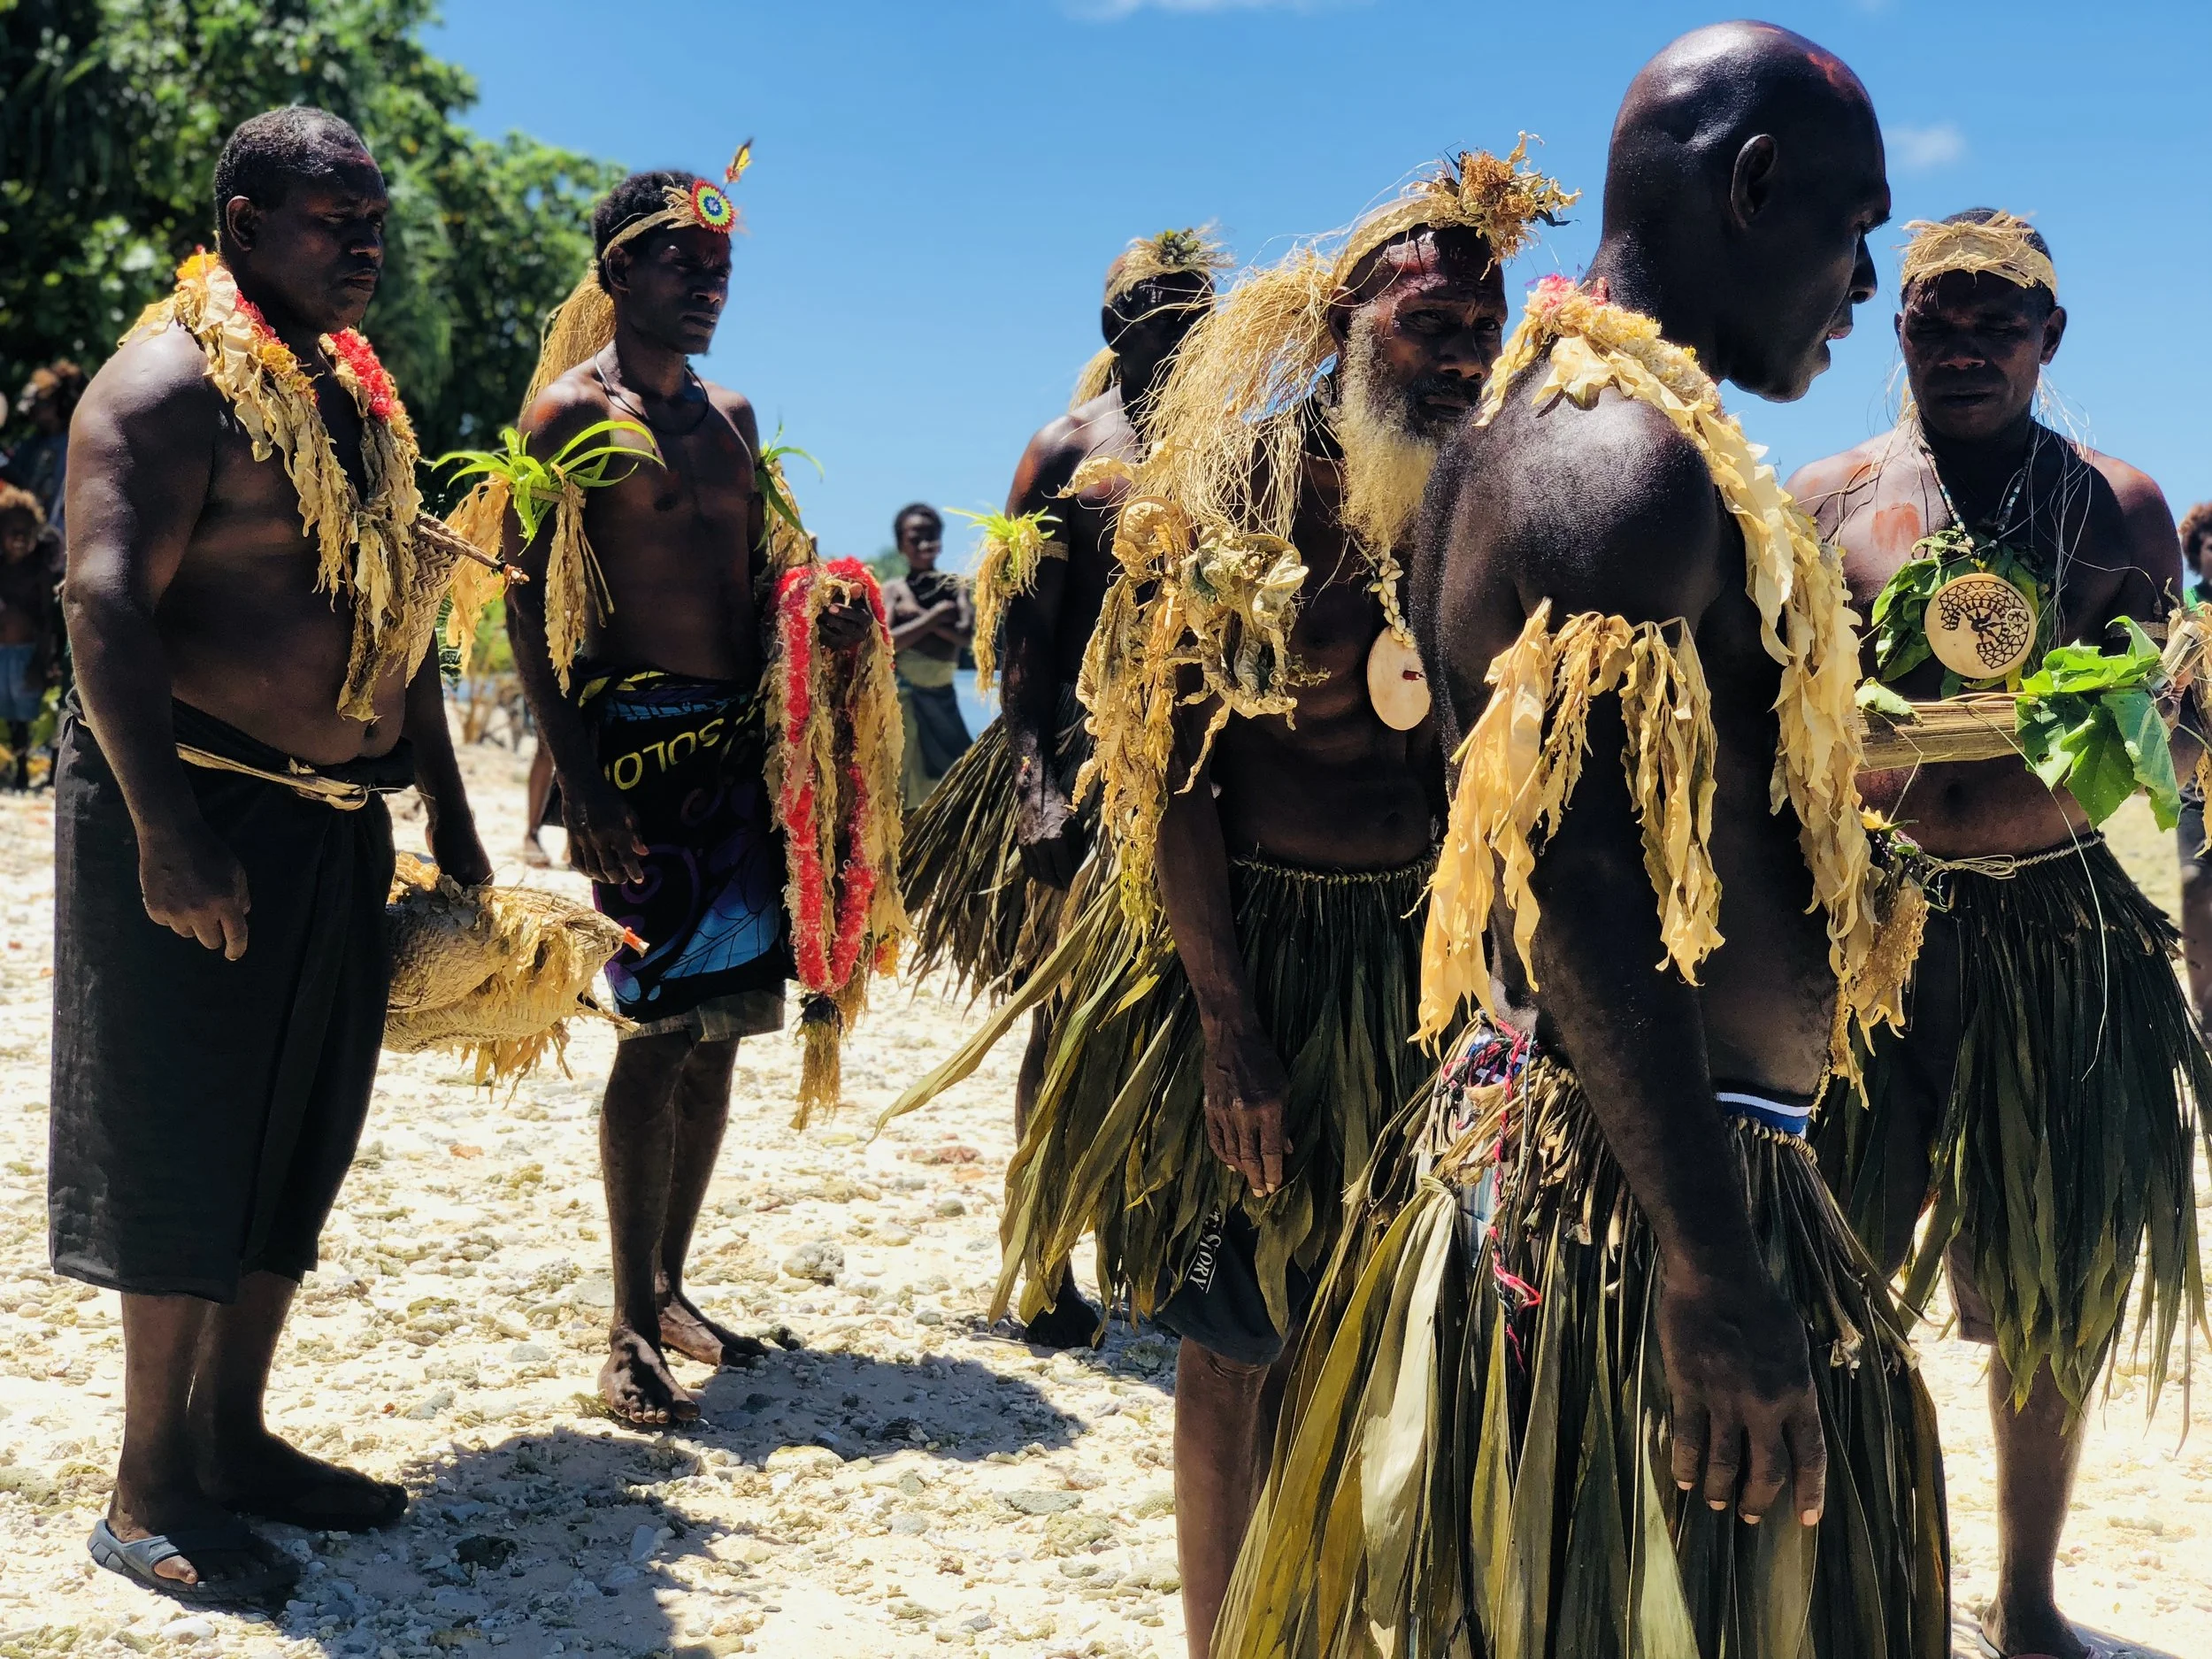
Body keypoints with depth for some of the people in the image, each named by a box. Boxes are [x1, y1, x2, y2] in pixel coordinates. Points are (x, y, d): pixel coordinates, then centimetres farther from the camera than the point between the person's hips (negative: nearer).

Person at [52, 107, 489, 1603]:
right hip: (199, 812, -8)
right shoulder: (174, 380, -11)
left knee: (299, 1138, 13)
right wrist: (165, 832, -27)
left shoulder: (358, 391, 15)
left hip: (338, 824, 8)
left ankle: (233, 1434, 27)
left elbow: (397, 613, 21)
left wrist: (447, 809, 18)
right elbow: (108, 604, -20)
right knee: (184, 1147, -1)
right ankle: (151, 1489, 12)